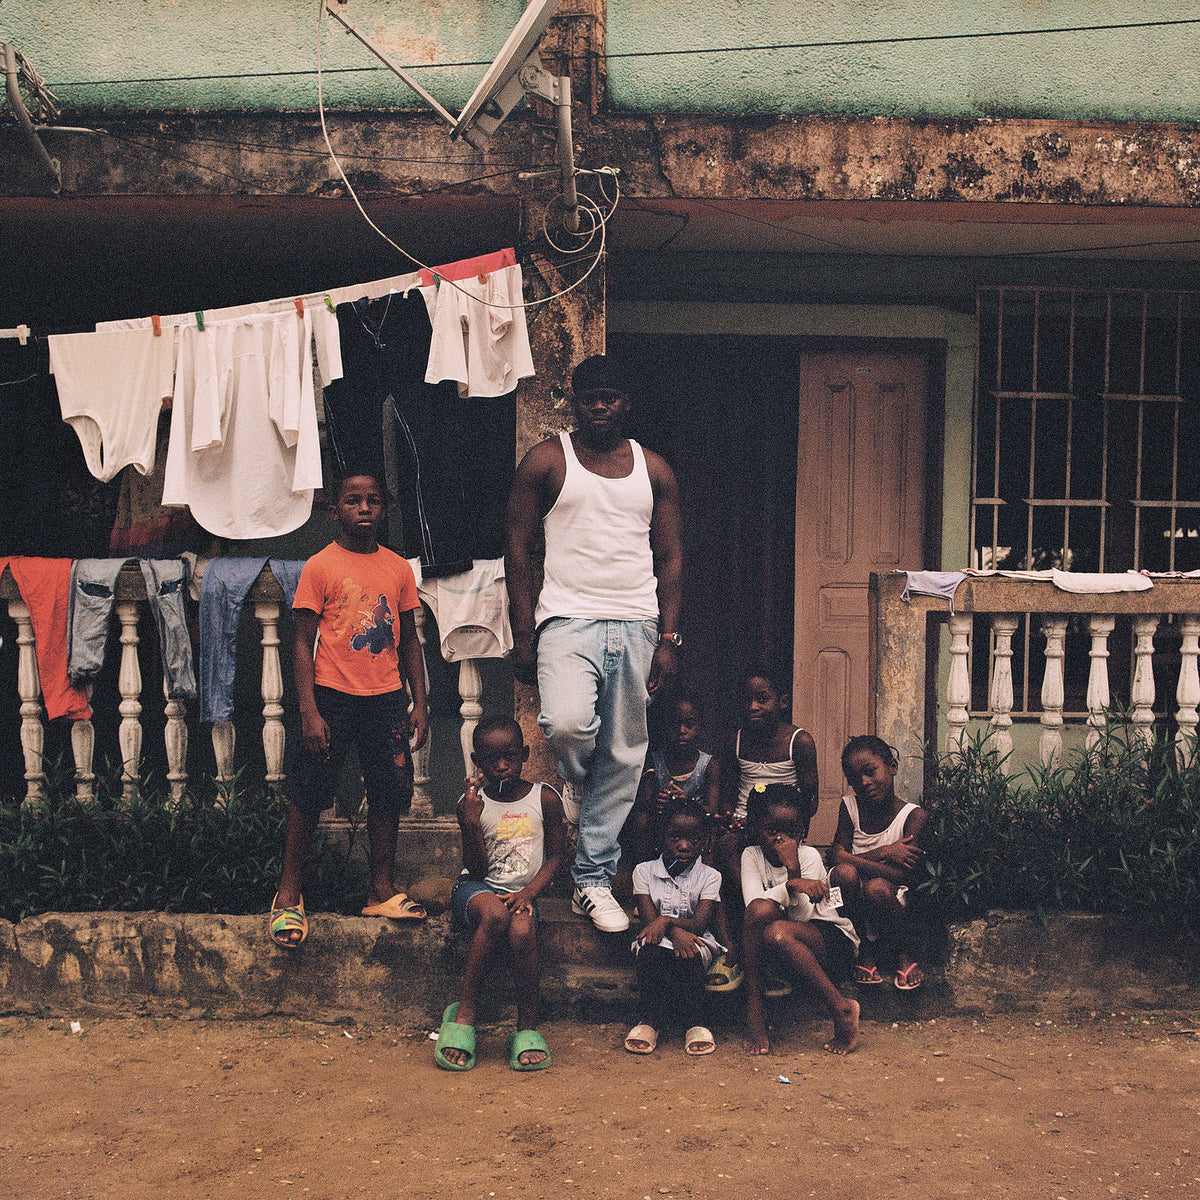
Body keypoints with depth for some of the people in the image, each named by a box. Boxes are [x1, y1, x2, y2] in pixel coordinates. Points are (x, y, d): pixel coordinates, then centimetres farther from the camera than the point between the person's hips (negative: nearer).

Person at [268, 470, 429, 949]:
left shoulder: (398, 568, 7)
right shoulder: (320, 567, -5)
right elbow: (303, 643, -6)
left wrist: (419, 703, 8)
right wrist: (309, 713, -12)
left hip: (386, 698, 4)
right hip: (333, 696, -4)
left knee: (388, 792, 8)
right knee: (309, 792, 1)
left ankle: (382, 891, 21)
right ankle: (289, 892, 15)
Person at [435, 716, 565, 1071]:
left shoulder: (544, 799, 1)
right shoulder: (472, 803, -2)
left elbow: (556, 856, 5)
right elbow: (478, 869, -6)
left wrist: (529, 892, -12)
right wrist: (470, 823, -21)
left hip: (521, 892, 1)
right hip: (477, 888, -1)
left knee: (522, 932, -34)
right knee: (495, 913, -37)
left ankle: (528, 1026, -16)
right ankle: (463, 1014, -25)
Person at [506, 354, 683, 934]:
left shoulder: (653, 470, 13)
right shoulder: (547, 461, 4)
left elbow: (670, 558, 12)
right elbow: (518, 549, 2)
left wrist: (668, 640, 2)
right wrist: (523, 636, -5)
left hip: (637, 625, 3)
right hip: (569, 619, -3)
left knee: (622, 757, 4)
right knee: (567, 724, -29)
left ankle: (593, 880, 16)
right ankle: (575, 779, 9)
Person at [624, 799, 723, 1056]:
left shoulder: (709, 876, 3)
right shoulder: (644, 871, 5)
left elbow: (699, 923, -10)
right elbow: (648, 919, -6)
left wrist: (666, 921, -28)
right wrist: (676, 932, -26)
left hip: (695, 940, 0)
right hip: (659, 939, 0)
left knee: (690, 956, -35)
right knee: (649, 952, -34)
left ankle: (692, 1020, -20)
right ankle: (651, 1018, -24)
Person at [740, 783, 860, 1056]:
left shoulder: (809, 855, -10)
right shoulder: (751, 855, -1)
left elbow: (802, 917, -19)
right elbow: (754, 905, -20)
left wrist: (794, 871, -28)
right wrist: (791, 885, -34)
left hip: (834, 940, -3)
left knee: (778, 932, -35)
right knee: (762, 909, -29)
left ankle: (840, 1008, -23)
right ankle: (754, 1003, -19)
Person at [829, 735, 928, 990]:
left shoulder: (913, 816, -10)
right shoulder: (850, 806, 1)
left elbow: (901, 875, -19)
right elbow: (836, 856, -7)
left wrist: (850, 858, -19)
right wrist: (883, 853, -18)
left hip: (898, 899, -2)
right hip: (854, 900, 2)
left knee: (877, 887, -35)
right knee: (844, 873, -30)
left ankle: (905, 954, -3)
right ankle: (865, 949, -7)